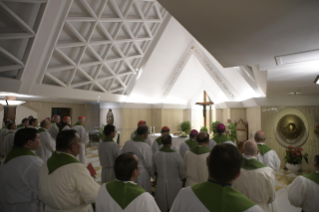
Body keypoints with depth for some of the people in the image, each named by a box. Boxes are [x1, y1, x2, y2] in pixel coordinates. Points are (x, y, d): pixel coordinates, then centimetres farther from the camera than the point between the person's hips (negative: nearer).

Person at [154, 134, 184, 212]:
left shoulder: (156, 154, -13)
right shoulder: (176, 155, -22)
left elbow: (154, 170, 1)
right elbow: (182, 171, -10)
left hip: (161, 184, 3)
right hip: (174, 185, -2)